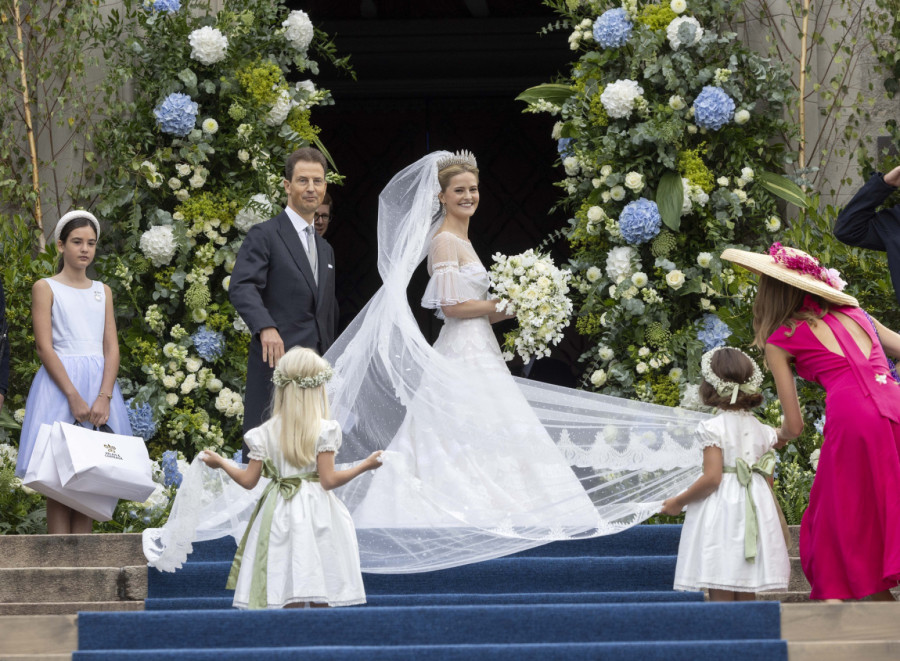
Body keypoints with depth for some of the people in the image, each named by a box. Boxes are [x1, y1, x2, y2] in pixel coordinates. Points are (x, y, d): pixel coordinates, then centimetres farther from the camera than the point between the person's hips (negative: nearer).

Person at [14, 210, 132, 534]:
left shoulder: (102, 291, 15)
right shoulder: (46, 288, 3)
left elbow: (111, 348, 6)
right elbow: (44, 347, -6)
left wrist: (104, 397, -10)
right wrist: (74, 396, -17)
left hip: (99, 384, 4)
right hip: (59, 383, -4)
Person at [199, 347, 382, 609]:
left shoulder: (265, 433, 1)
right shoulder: (323, 430, -7)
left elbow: (248, 480, 4)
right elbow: (328, 480, -11)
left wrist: (221, 463, 21)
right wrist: (364, 466, 0)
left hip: (280, 515, 2)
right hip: (316, 515, -2)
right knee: (321, 600, 2)